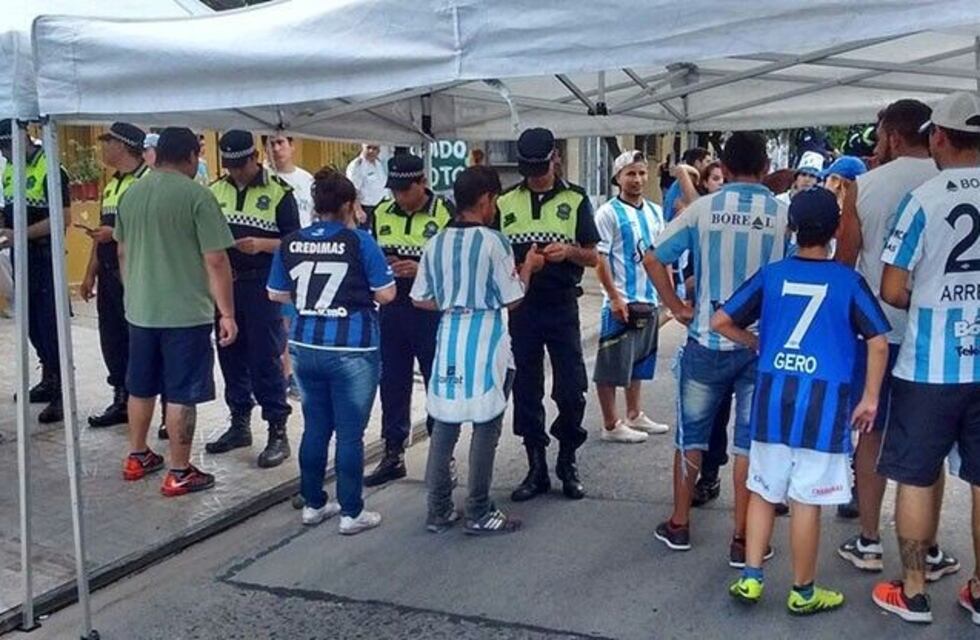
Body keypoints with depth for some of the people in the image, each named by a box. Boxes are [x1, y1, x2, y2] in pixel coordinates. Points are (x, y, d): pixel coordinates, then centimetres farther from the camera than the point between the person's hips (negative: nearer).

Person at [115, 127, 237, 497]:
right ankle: (179, 474, 9)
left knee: (141, 387, 19)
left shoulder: (131, 193, 6)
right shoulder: (197, 195, -14)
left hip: (140, 310, 7)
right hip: (185, 312, -6)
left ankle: (137, 458, 33)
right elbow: (215, 261, -16)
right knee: (181, 394, 2)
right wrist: (227, 313, -10)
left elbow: (123, 252, 17)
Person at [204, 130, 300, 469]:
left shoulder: (278, 192, -4)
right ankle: (239, 424, 25)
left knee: (266, 359, -4)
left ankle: (278, 432, 4)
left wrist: (261, 244, -20)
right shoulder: (215, 191, 10)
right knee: (231, 356, 11)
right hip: (225, 284, 5)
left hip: (262, 285, -5)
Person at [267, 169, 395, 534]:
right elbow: (386, 294, -7)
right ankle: (352, 513, 11)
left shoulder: (290, 243, 4)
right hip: (352, 350, -5)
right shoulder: (359, 241, -8)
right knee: (350, 433, 3)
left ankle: (313, 504, 26)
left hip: (305, 346, 5)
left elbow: (276, 294, 12)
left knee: (315, 427, 16)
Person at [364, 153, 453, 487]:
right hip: (391, 310, 5)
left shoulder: (445, 212, -7)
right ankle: (393, 455, 23)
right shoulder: (381, 213, 7)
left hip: (432, 311, -4)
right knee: (392, 384, 11)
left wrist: (423, 270, -21)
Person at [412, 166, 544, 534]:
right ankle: (479, 513, 11)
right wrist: (528, 267, 9)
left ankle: (438, 510, 17)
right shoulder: (493, 241, -10)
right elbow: (512, 300, -7)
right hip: (485, 341, -5)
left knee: (444, 424, 11)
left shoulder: (436, 243, 6)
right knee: (485, 427, 4)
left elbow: (421, 300, 9)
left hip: (449, 339, 6)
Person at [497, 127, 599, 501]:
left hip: (562, 306, -1)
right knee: (526, 391, 6)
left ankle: (567, 464, 17)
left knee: (571, 389, -1)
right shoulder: (505, 203, 7)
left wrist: (569, 250, -17)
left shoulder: (575, 200, 3)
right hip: (521, 307, 2)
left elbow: (593, 258, 3)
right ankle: (537, 468, 18)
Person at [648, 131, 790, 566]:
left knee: (691, 435, 15)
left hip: (708, 339, 0)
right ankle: (742, 540, 15)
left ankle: (679, 525, 26)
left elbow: (656, 258, -4)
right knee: (750, 441, 9)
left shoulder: (702, 209, -5)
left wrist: (677, 308, 4)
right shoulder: (785, 215, -6)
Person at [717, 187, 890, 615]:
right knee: (806, 499, 4)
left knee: (764, 491, 15)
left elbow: (721, 322, 4)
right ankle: (803, 593, 16)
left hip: (773, 396, 3)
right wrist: (870, 398, 3)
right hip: (824, 402, -3)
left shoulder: (771, 274, 4)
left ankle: (750, 578, 17)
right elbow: (878, 342, -4)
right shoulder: (848, 281, -2)